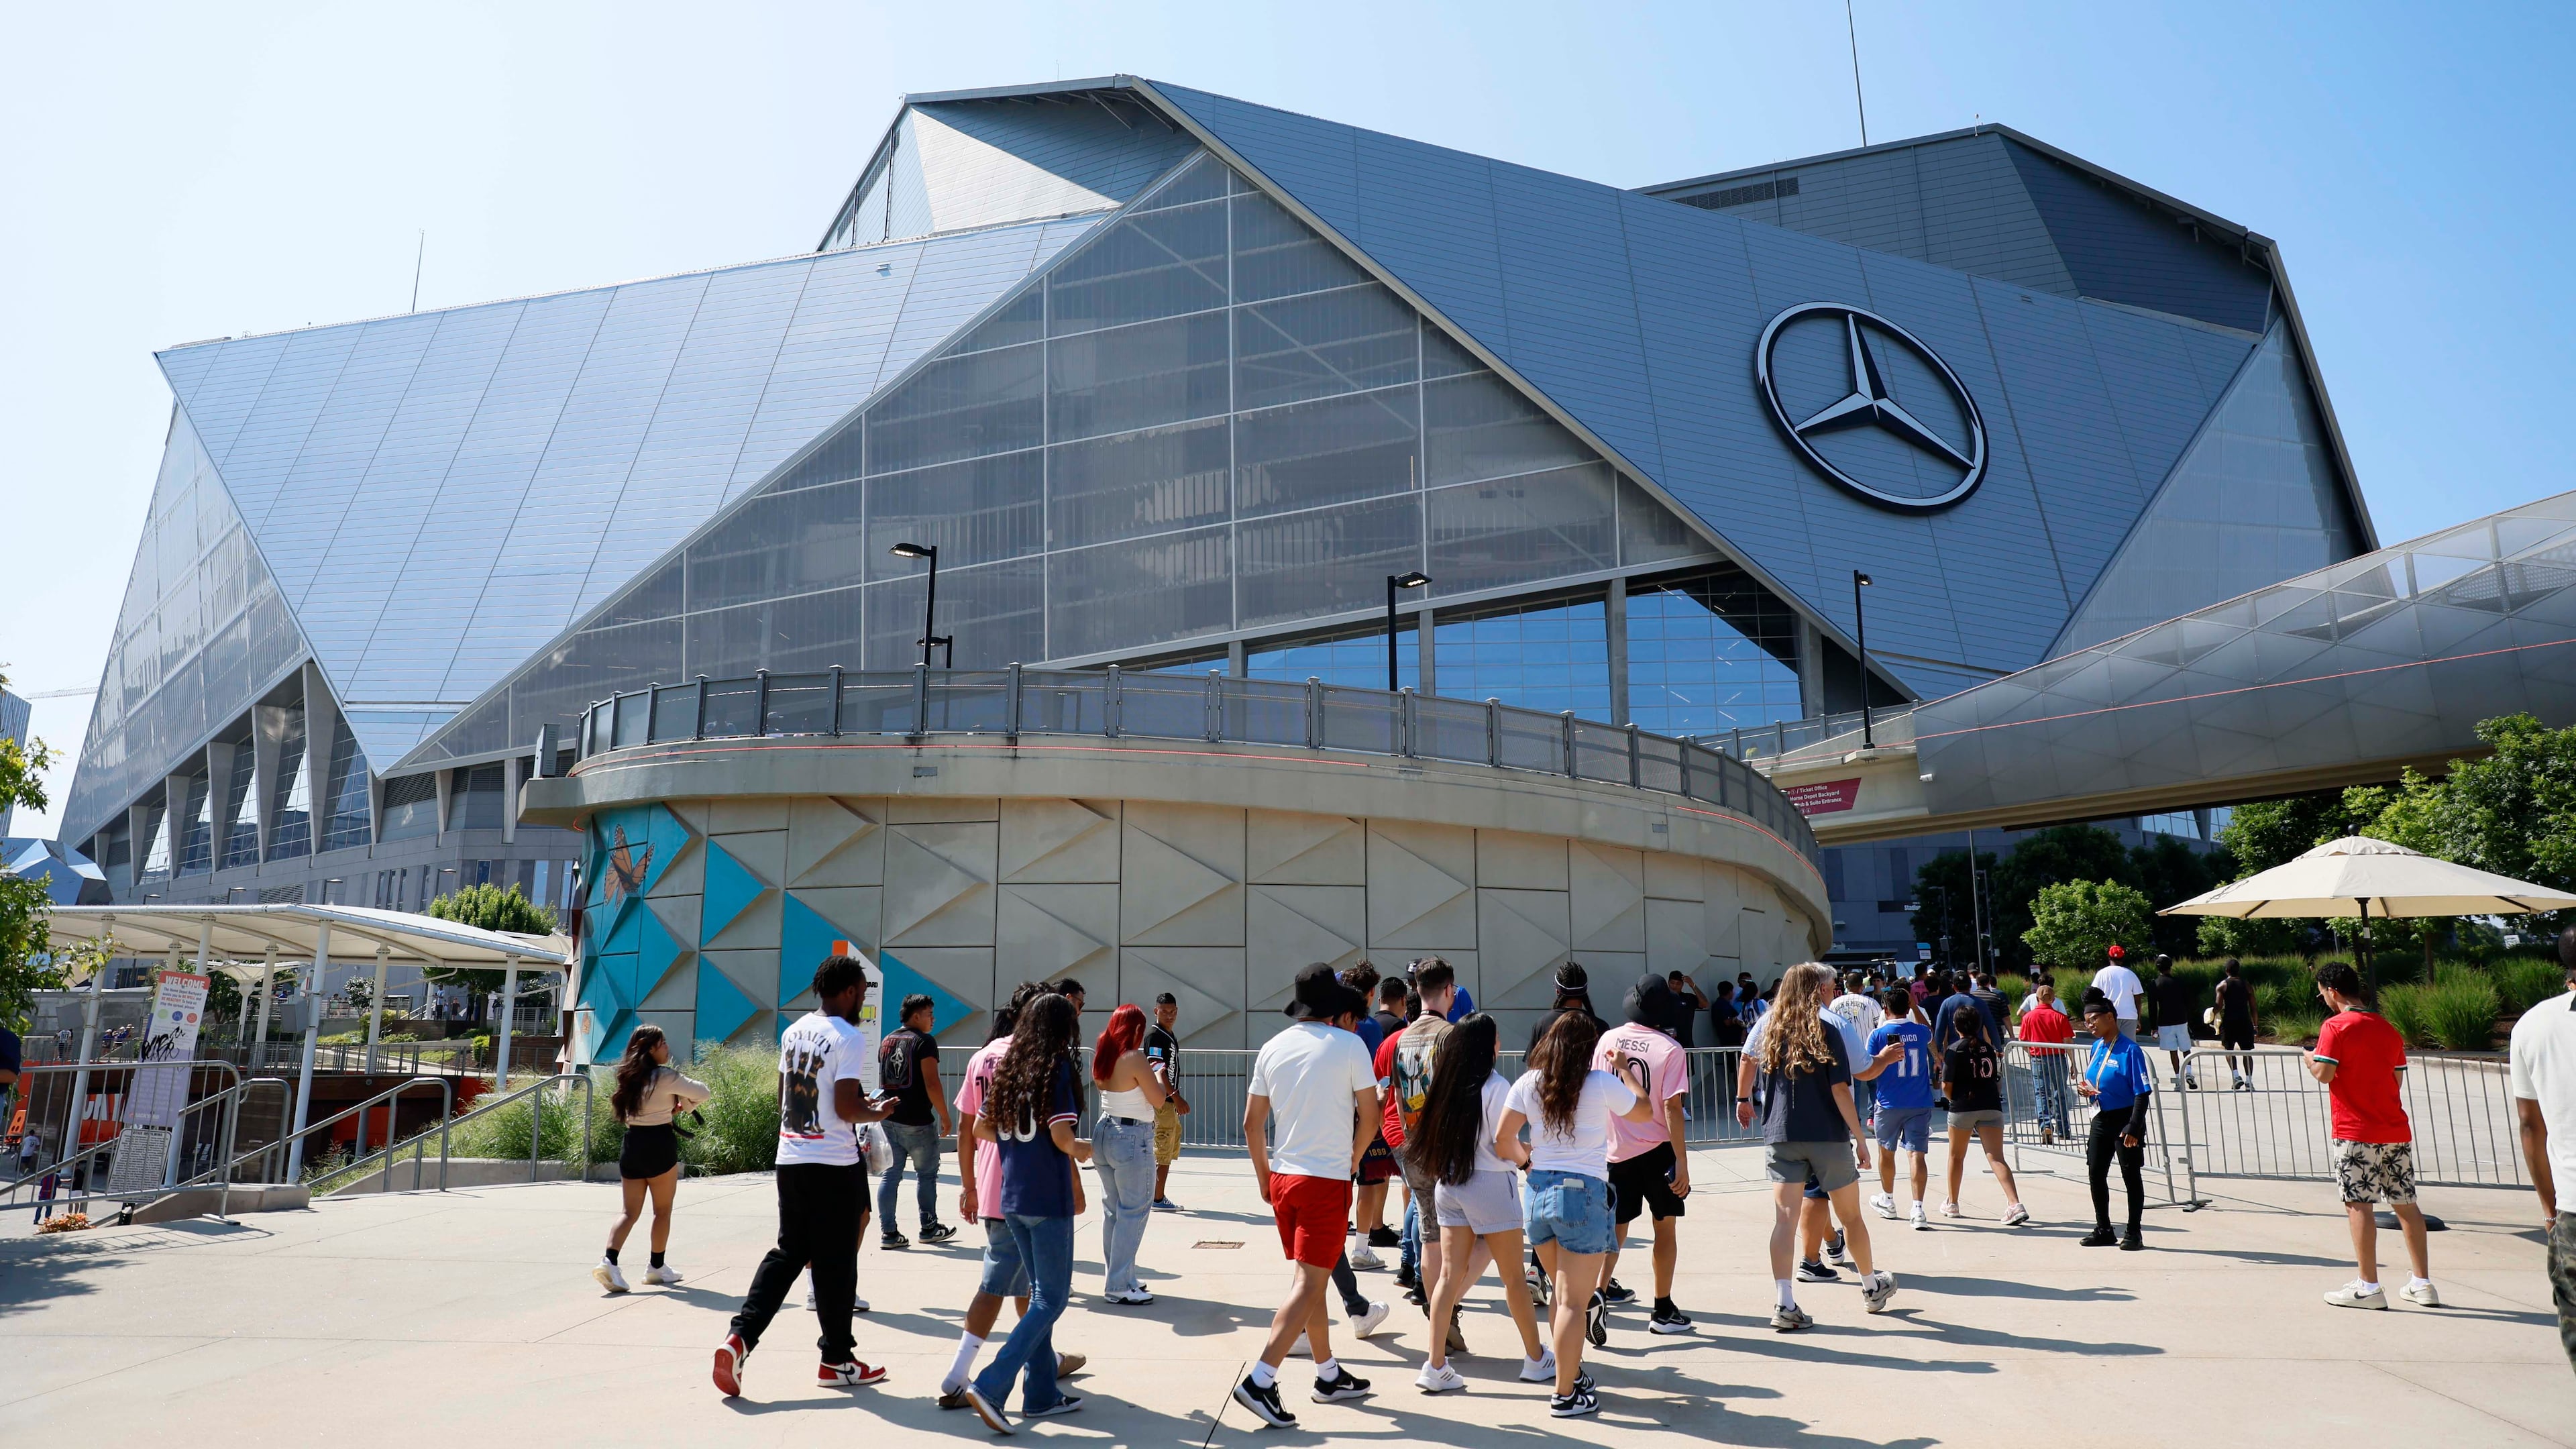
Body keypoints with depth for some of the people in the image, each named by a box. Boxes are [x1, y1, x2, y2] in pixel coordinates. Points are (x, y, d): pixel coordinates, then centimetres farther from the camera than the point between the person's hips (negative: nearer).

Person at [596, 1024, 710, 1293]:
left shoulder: (630, 1076, 9)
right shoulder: (665, 1076, -12)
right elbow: (704, 1093, -11)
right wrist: (682, 1105, 7)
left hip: (631, 1142, 6)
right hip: (659, 1144, -6)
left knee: (630, 1211, 9)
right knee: (663, 1211, 9)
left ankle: (609, 1261, -9)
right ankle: (656, 1268, 18)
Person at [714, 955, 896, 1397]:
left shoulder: (792, 1032, 10)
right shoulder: (848, 1038, -14)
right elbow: (847, 1109, -19)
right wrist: (878, 1112, 2)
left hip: (790, 1160, 7)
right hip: (833, 1165, -7)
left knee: (787, 1253, 15)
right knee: (836, 1263, 5)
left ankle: (740, 1337, 1)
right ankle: (836, 1360, 15)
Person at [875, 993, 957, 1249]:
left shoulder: (886, 1041, 14)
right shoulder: (924, 1041, -11)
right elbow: (931, 1084, -17)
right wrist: (945, 1117, -10)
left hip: (888, 1118, 7)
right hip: (916, 1121, -7)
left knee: (891, 1174, 9)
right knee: (926, 1174, 7)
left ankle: (888, 1232, 7)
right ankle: (929, 1228, 16)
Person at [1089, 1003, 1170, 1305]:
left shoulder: (1103, 1057, 5)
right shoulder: (1135, 1059, -17)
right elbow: (1158, 1101, -12)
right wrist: (1158, 1077, 6)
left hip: (1104, 1131, 8)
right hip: (1133, 1139, -8)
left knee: (1112, 1209, 14)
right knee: (1134, 1211, -1)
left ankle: (1120, 1277, 23)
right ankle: (1119, 1286, 0)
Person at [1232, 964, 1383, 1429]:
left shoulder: (1272, 1048, 4)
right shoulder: (1348, 1045, -9)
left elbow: (1252, 1122, 7)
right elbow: (1370, 1113, -4)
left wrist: (1263, 1176, 17)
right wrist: (1354, 1158, 12)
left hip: (1283, 1177, 6)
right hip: (1327, 1180, -6)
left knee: (1310, 1279, 17)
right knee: (1308, 1284, -4)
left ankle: (1329, 1375, 28)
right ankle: (1260, 1381, -12)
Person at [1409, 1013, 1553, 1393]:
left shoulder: (1445, 1083, 3)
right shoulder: (1494, 1087, -15)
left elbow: (1435, 1136, 9)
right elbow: (1505, 1147, -15)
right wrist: (1528, 1158, 5)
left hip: (1447, 1184, 6)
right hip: (1490, 1185, -5)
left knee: (1449, 1274, 8)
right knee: (1514, 1277, 9)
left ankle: (1436, 1366, 6)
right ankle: (1536, 1359, 23)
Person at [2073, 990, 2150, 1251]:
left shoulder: (2130, 1049, -15)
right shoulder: (2096, 1047, 8)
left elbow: (2142, 1093, -16)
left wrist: (2134, 1128, -21)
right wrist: (2083, 1086, -3)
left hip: (2125, 1120, -8)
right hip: (2101, 1119, 8)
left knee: (2131, 1176, 4)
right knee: (2095, 1173, 10)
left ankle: (2133, 1233, 15)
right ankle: (2103, 1229, 22)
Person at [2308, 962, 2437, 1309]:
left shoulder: (2336, 1026, -10)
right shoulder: (2388, 1028, 11)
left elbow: (2324, 1074, -16)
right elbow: (2396, 1079, 15)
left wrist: (2310, 1060, 4)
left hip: (2355, 1132, -7)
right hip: (2396, 1130, 7)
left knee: (2359, 1204, -4)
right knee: (2406, 1203, 12)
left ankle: (2368, 1287, -3)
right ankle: (2422, 1284, 18)